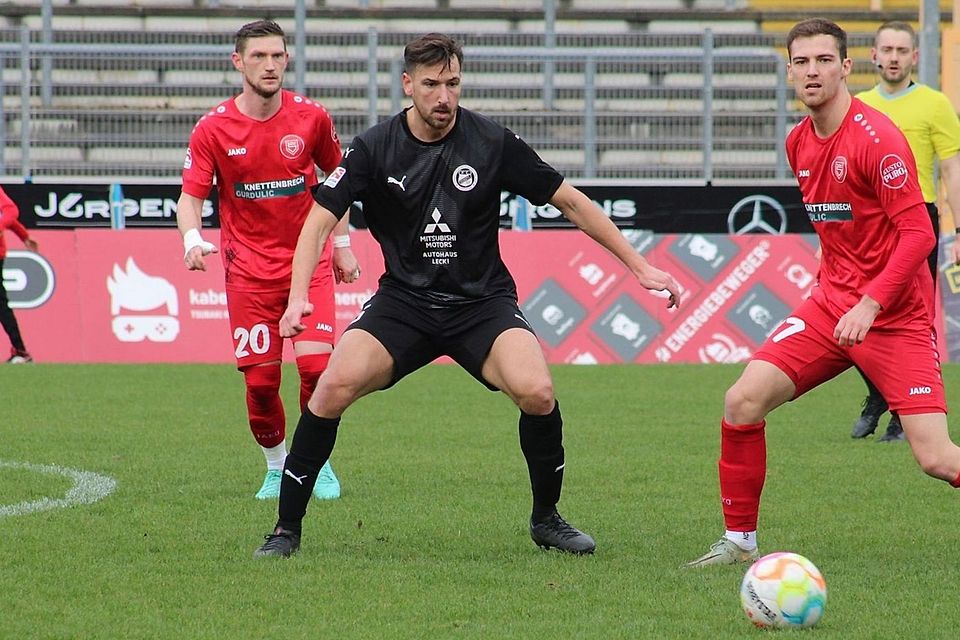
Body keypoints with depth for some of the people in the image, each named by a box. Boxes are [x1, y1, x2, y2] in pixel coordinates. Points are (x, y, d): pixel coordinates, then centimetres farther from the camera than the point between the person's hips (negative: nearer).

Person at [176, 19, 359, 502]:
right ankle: (277, 467, 20)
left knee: (316, 365, -14)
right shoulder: (213, 129, -6)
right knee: (260, 380, -4)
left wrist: (342, 243, 14)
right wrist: (193, 240, -25)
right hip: (248, 271, 0)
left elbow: (335, 176, 14)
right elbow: (190, 196, -5)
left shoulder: (311, 117, -2)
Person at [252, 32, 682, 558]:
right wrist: (298, 295, -22)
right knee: (334, 386, -23)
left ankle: (546, 518, 1)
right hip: (402, 302, 0)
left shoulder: (493, 143, -6)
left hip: (483, 303, 0)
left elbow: (571, 203, 3)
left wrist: (640, 267, 3)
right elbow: (321, 219, -4)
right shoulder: (374, 148, -5)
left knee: (536, 391, -26)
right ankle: (287, 528, -7)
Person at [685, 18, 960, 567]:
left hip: (895, 316, -7)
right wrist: (835, 279, 17)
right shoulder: (800, 144, 9)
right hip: (831, 305, 7)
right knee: (743, 402, -8)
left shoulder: (876, 137, -15)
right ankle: (740, 540, 5)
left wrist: (869, 304, -25)